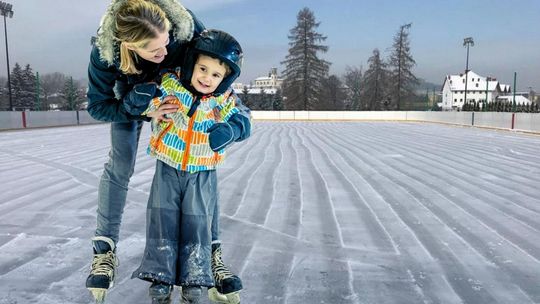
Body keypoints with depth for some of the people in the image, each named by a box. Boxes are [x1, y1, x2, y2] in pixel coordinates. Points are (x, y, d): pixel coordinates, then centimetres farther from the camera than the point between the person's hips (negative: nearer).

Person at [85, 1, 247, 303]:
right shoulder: (104, 51, -37)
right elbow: (98, 105, -23)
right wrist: (145, 112, -36)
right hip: (132, 96, 0)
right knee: (119, 165, -8)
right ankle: (105, 249, 9)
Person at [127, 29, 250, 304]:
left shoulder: (224, 100, -6)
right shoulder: (170, 85, -10)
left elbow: (242, 122, -7)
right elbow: (138, 107, -7)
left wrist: (230, 129, -29)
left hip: (202, 175, 0)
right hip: (167, 169, 0)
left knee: (197, 226, 6)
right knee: (163, 222, 5)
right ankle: (160, 281, 20)